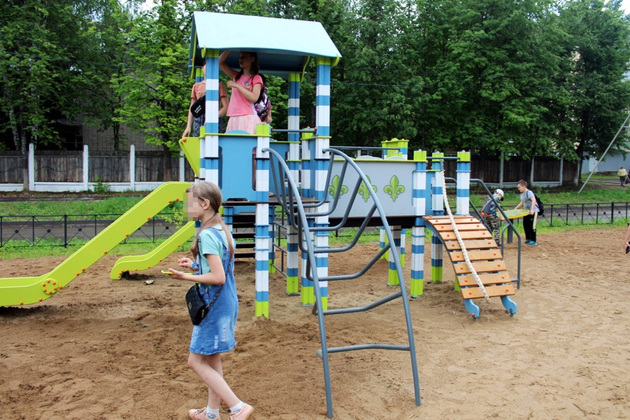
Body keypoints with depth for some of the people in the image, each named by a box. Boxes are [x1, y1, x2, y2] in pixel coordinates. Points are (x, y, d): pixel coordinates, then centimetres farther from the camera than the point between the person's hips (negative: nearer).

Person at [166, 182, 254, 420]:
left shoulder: (206, 235, -20)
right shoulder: (223, 230, 8)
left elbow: (218, 277, -24)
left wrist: (186, 277, -16)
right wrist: (195, 265, 9)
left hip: (214, 305, -10)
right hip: (227, 303, 10)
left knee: (196, 361, 2)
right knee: (211, 360, 19)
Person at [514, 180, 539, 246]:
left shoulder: (529, 192, -20)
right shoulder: (522, 194, 10)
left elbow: (533, 200, -35)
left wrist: (532, 210, -46)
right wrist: (516, 208, 23)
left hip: (533, 212, -9)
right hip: (526, 212, 9)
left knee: (532, 227, -7)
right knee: (526, 225, 12)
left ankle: (533, 241, 2)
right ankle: (528, 239, 26)